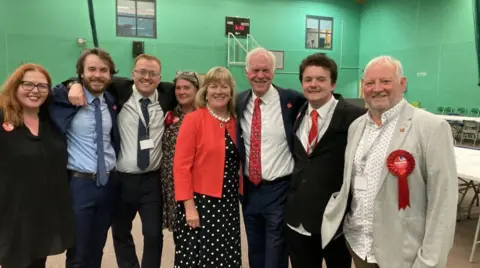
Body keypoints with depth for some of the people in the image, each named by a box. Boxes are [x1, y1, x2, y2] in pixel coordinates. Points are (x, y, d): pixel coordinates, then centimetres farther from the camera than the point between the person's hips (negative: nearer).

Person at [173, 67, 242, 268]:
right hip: (200, 201, -5)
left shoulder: (236, 122, 5)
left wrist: (239, 191, 6)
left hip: (229, 202, 5)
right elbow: (181, 165, -12)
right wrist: (189, 206, -15)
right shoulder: (193, 119, -9)